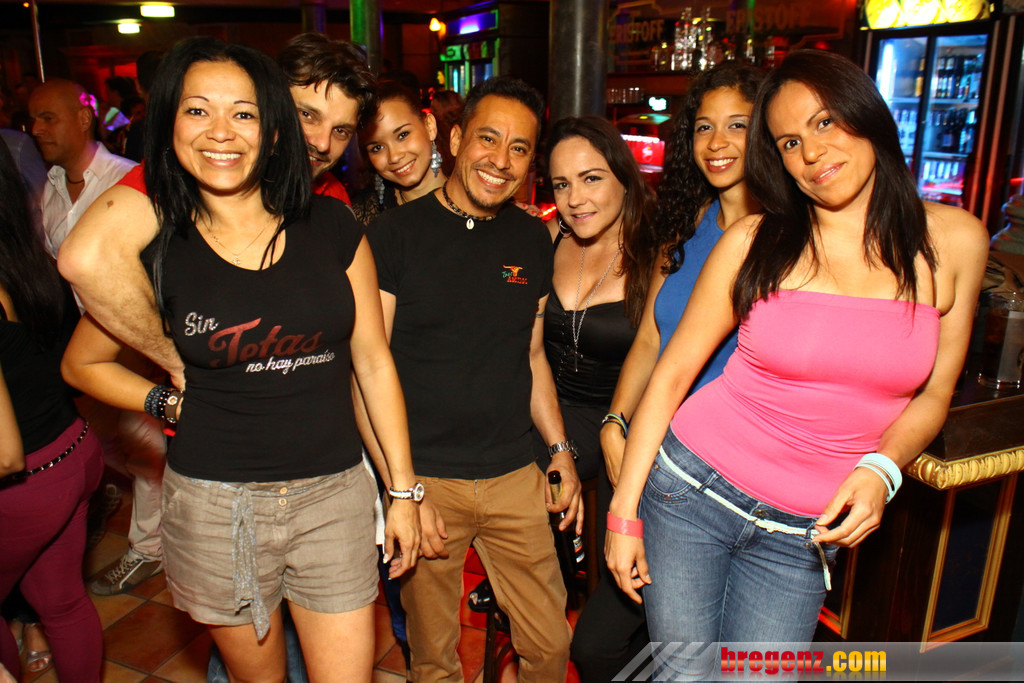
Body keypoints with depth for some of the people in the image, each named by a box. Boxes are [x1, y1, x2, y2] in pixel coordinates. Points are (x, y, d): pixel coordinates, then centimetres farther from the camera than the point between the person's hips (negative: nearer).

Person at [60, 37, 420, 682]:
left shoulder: (331, 227, -4)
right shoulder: (157, 246, -5)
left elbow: (374, 361, 1)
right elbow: (83, 363, 11)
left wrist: (404, 490, 2)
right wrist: (173, 403, -2)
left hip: (335, 493, 0)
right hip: (216, 504, 0)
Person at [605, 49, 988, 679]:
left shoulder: (954, 241, -1)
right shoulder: (755, 242, -5)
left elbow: (933, 394, 7)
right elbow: (672, 373, -3)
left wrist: (881, 470, -14)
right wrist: (624, 511, -4)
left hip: (802, 535, 1)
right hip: (693, 486, -1)